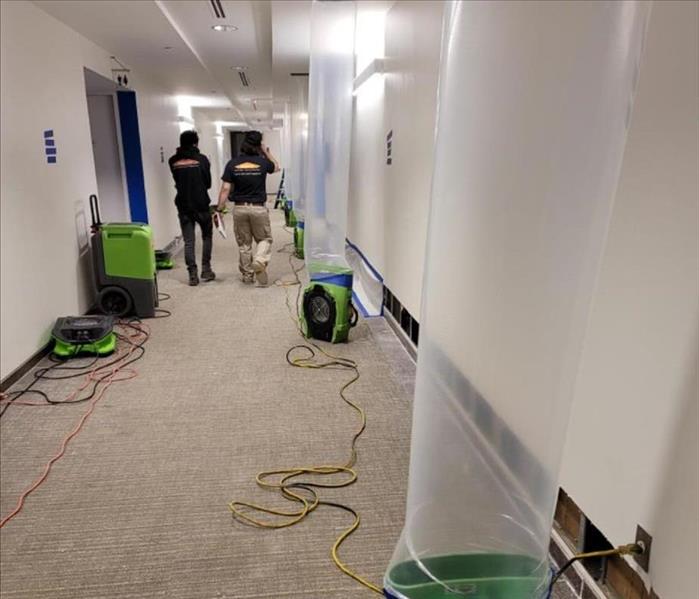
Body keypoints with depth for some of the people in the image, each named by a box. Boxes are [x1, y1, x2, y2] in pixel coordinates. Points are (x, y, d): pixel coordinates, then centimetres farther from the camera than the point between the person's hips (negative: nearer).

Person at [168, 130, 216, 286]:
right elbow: (208, 183, 1)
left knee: (188, 242, 5)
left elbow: (177, 180, 12)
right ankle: (206, 270, 12)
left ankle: (193, 275, 2)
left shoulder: (173, 161, 2)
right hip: (201, 205, -2)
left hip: (183, 206, 2)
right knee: (207, 236, 16)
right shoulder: (201, 159, -4)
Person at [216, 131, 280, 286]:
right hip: (258, 208, -2)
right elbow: (276, 167, 18)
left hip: (239, 208, 2)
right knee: (265, 239, 13)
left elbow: (225, 189, -6)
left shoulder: (232, 164, -3)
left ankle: (247, 275, 21)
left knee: (244, 244, 13)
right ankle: (259, 261, -15)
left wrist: (219, 209, 0)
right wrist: (266, 152, 22)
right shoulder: (262, 162, -5)